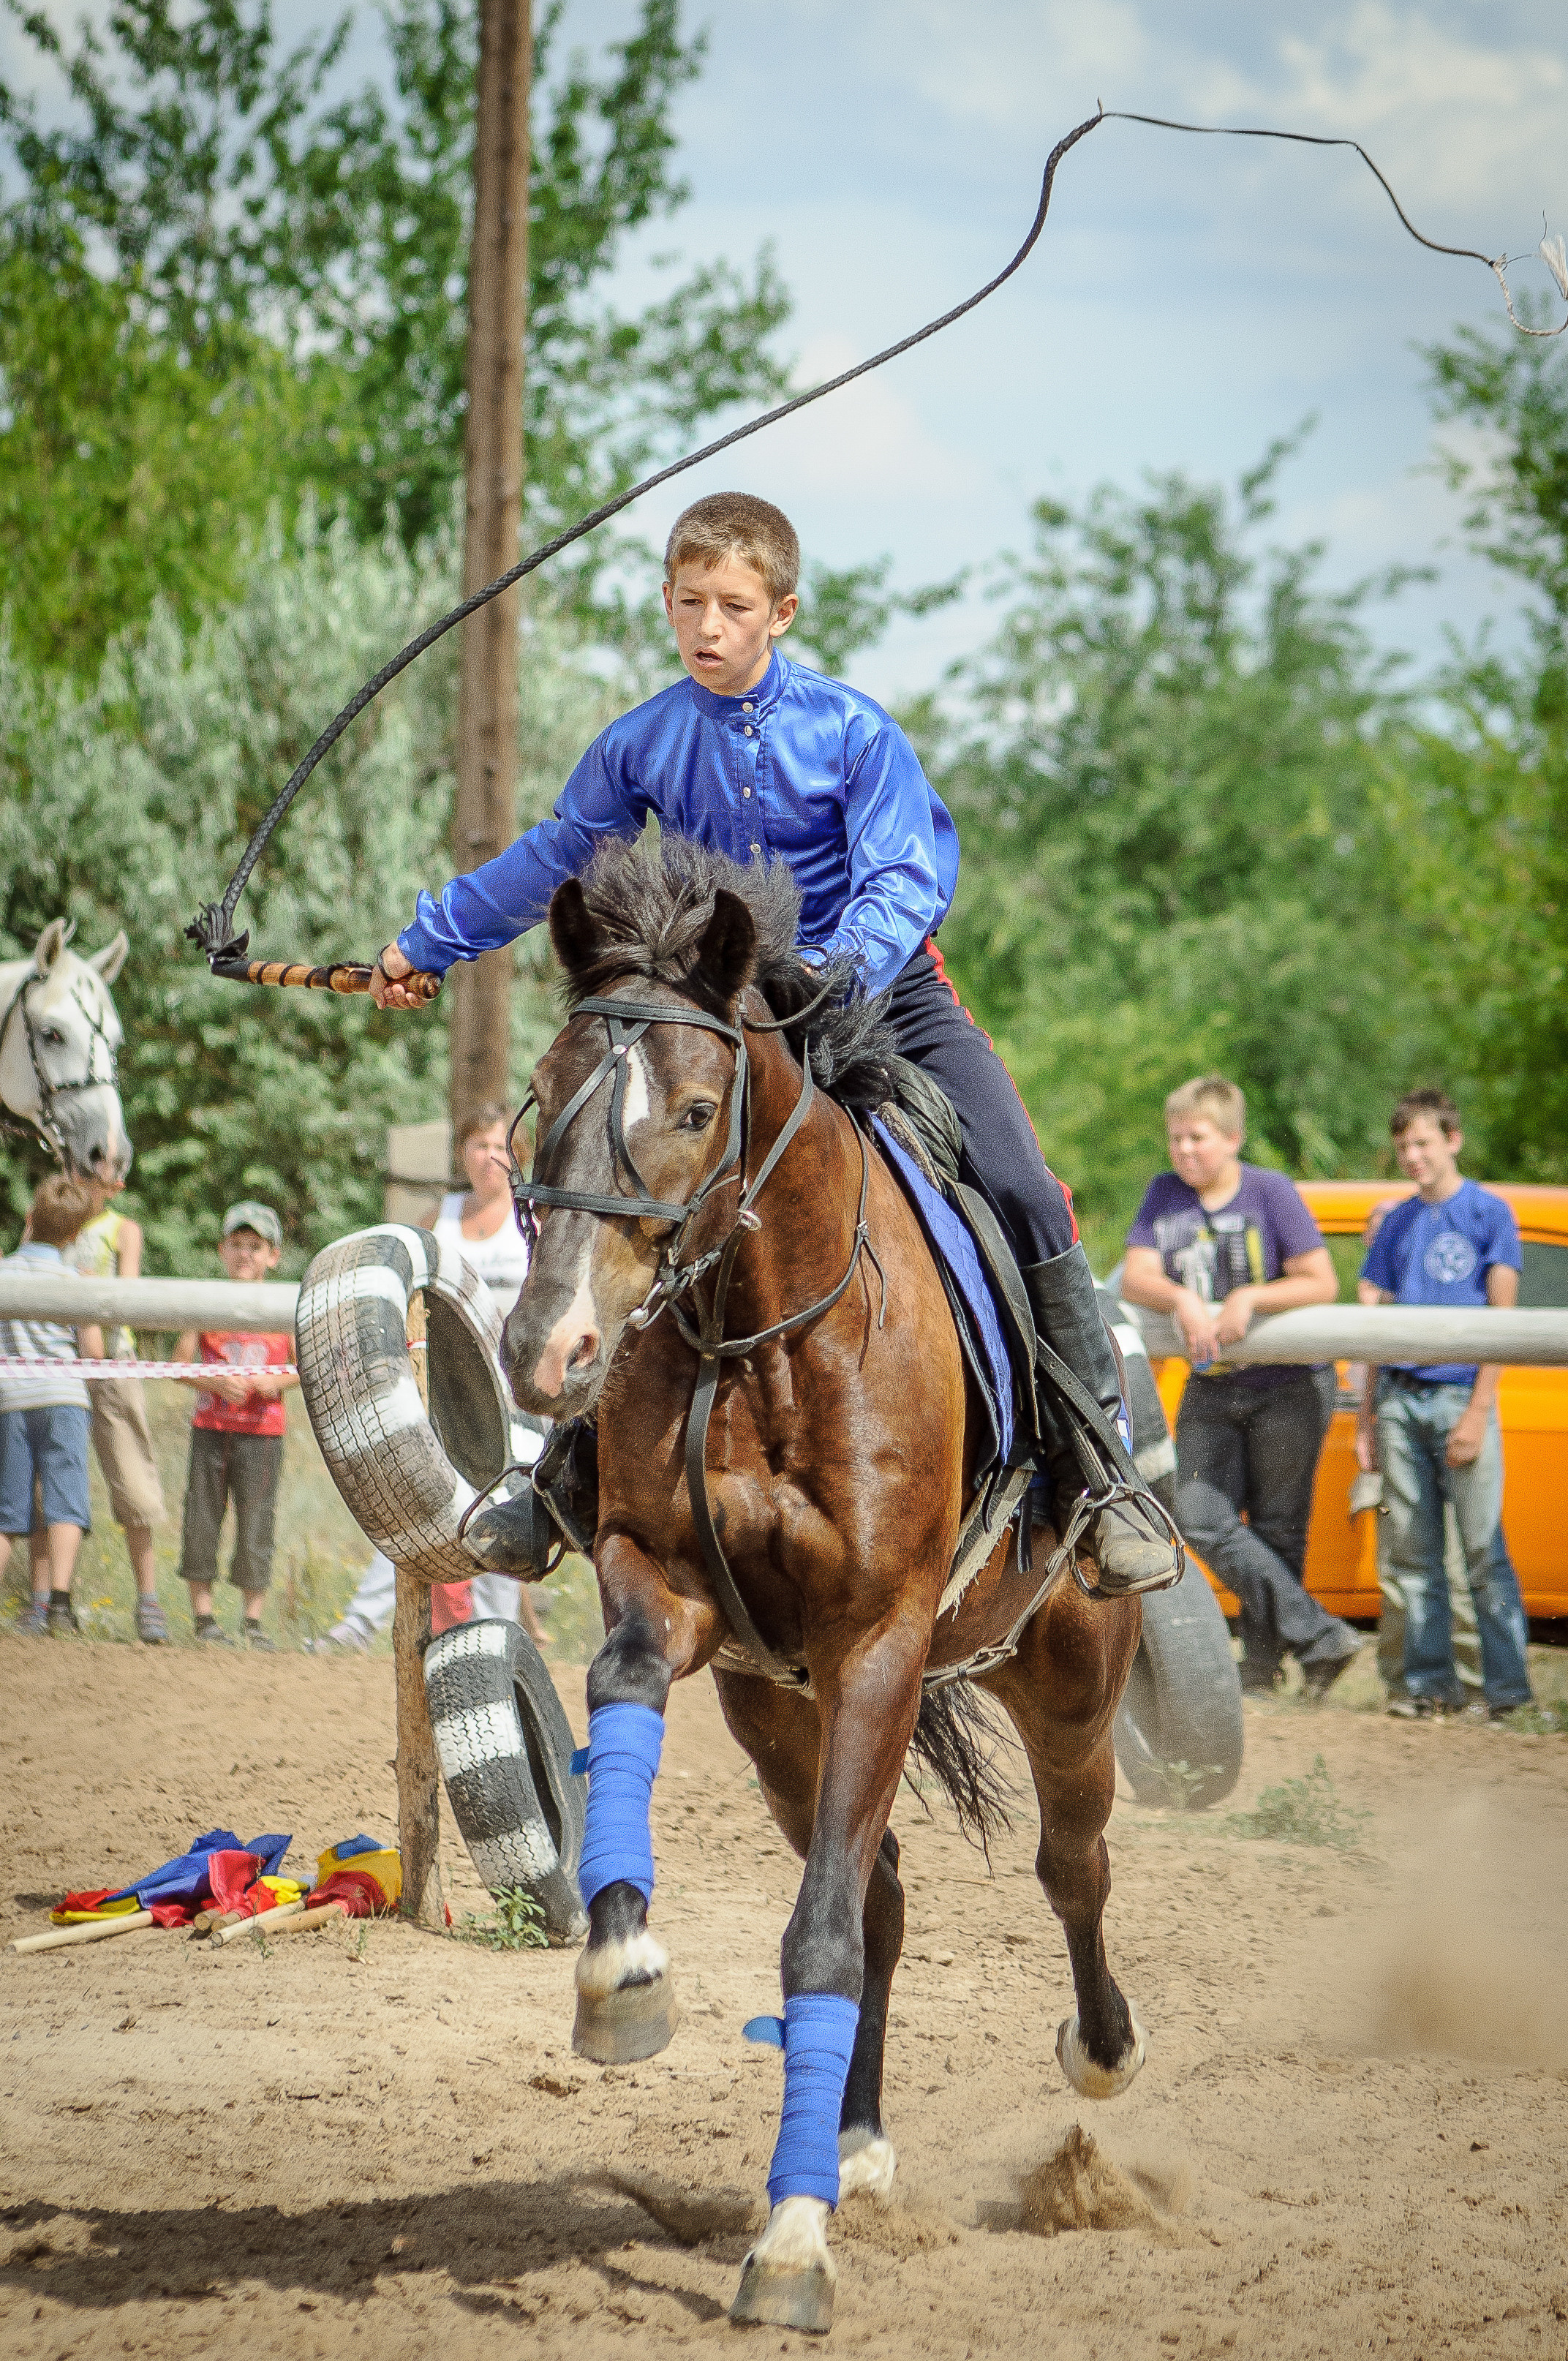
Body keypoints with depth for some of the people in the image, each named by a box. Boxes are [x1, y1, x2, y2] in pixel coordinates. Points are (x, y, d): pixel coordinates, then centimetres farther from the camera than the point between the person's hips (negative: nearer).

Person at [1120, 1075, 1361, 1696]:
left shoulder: (1271, 1193, -9)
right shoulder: (1164, 1195, 4)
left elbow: (1322, 1283, -11)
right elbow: (1134, 1277, -3)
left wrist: (1248, 1298, -24)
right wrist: (1183, 1300, -22)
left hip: (1287, 1385, -4)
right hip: (1210, 1389, 4)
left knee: (1276, 1528, -2)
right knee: (1201, 1517, -12)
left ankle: (1262, 1657, 11)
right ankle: (1318, 1637, -11)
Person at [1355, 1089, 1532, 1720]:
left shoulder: (1489, 1213, 1)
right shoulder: (1397, 1223, 15)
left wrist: (1478, 1411, -11)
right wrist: (1366, 1416, 13)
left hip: (1461, 1394, -5)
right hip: (1400, 1399, 5)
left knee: (1484, 1550, -7)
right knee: (1412, 1552, 4)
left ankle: (1508, 1687, -5)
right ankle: (1430, 1681, 9)